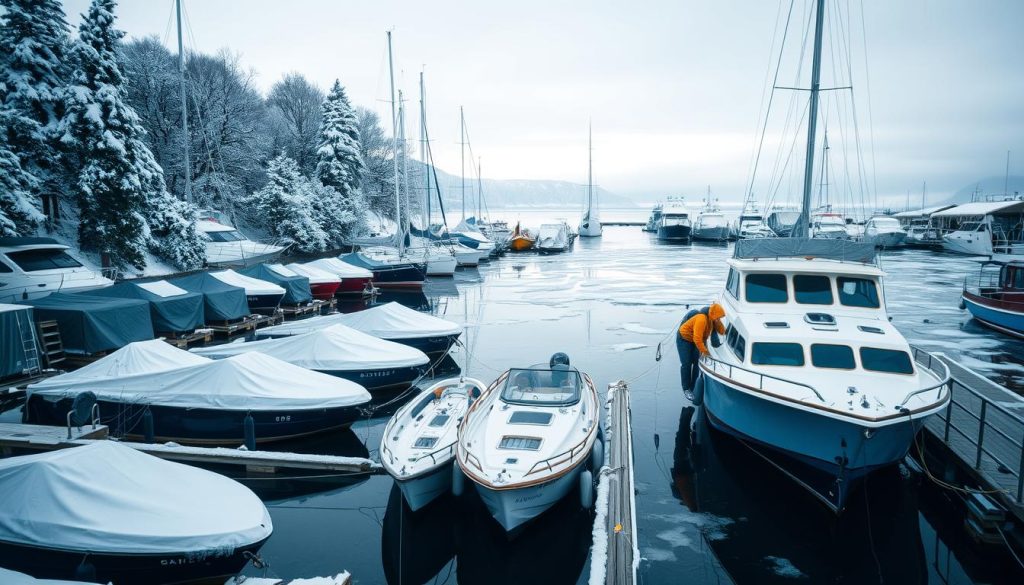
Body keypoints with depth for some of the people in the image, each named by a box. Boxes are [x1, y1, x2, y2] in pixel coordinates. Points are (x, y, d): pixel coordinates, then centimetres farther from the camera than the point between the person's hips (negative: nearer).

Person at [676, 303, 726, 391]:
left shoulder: (712, 320, -11)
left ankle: (694, 387, 5)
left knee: (698, 363, -4)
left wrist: (718, 321, -23)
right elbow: (697, 339, -39)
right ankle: (686, 389, -1)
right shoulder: (701, 319, -36)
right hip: (684, 339, -7)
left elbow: (722, 332, -9)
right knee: (686, 364, -9)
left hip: (696, 340, 7)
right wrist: (705, 351, -34)